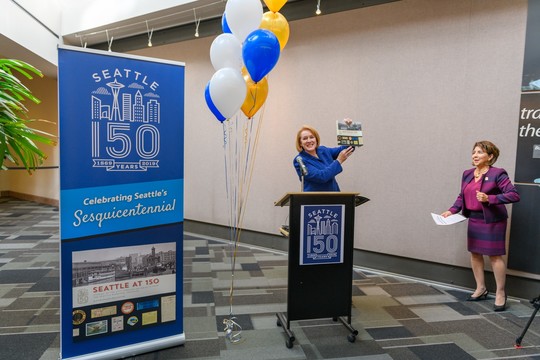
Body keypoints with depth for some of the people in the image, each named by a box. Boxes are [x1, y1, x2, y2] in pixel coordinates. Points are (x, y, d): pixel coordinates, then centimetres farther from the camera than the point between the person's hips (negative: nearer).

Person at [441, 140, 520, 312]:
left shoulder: (497, 174, -13)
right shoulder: (467, 174, 5)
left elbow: (514, 195, -18)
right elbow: (462, 196, 11)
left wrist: (489, 199, -29)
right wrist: (451, 210, -3)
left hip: (492, 220, -7)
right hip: (473, 219, 7)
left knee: (495, 255, 1)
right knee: (475, 253, 13)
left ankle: (500, 293, 17)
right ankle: (481, 289, 29)